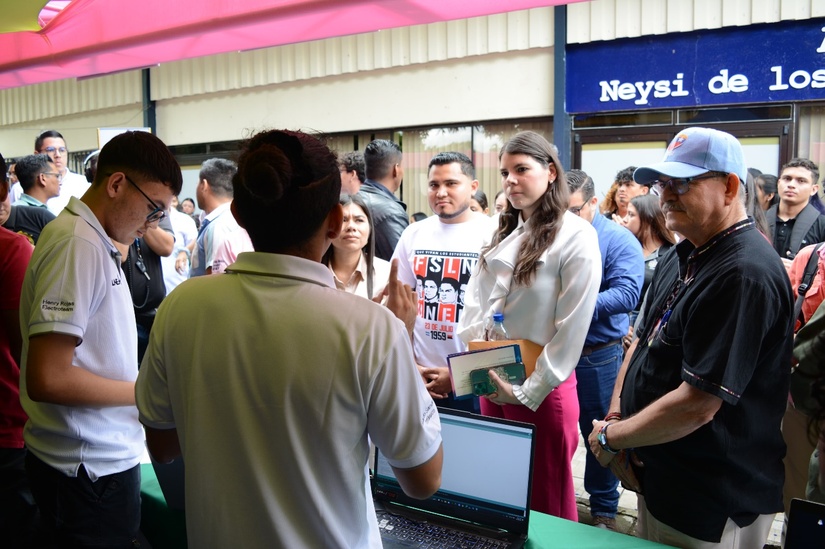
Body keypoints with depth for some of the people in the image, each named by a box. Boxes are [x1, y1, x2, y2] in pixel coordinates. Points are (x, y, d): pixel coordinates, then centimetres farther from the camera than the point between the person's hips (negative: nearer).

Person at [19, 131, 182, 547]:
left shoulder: (93, 241, 8)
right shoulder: (78, 244, -21)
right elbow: (47, 379, -25)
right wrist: (146, 392, -16)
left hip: (105, 457, 9)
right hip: (88, 470, -9)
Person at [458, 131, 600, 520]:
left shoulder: (577, 235, -11)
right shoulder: (503, 232, 9)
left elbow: (572, 327, -14)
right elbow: (475, 300, 8)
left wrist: (528, 391, -13)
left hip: (542, 389, -6)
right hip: (491, 383, 6)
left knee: (545, 503, 11)